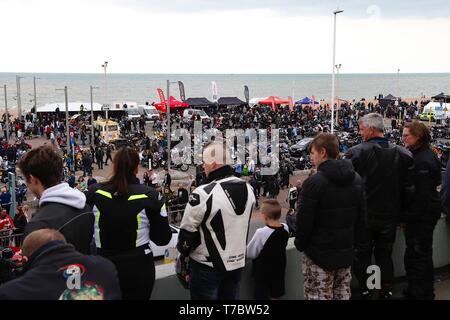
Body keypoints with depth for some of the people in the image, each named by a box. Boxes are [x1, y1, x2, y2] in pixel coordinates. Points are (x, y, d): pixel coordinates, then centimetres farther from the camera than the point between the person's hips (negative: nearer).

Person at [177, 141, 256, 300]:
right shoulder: (248, 189, -1)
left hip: (208, 265, -6)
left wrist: (183, 251, 5)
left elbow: (188, 231, -14)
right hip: (238, 262, 6)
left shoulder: (203, 193, -24)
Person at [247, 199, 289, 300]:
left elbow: (250, 254, -17)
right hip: (279, 270, 5)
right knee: (276, 295, 20)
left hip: (263, 272, -5)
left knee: (262, 296, 9)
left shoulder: (261, 233, -28)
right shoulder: (285, 228, -11)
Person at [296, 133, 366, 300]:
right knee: (343, 295, 18)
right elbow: (361, 219, 10)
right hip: (346, 254, 7)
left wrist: (300, 245, 1)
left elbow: (304, 221, -15)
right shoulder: (356, 179, 5)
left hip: (319, 255, -6)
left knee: (319, 296, 3)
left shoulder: (314, 182, -17)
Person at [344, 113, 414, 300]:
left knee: (363, 255, 13)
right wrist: (398, 210, 10)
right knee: (385, 255, 18)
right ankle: (387, 293, 26)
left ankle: (366, 292, 22)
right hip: (390, 217, 3)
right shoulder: (403, 155, -7)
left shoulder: (356, 153, -17)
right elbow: (409, 190, -4)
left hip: (363, 216, -3)